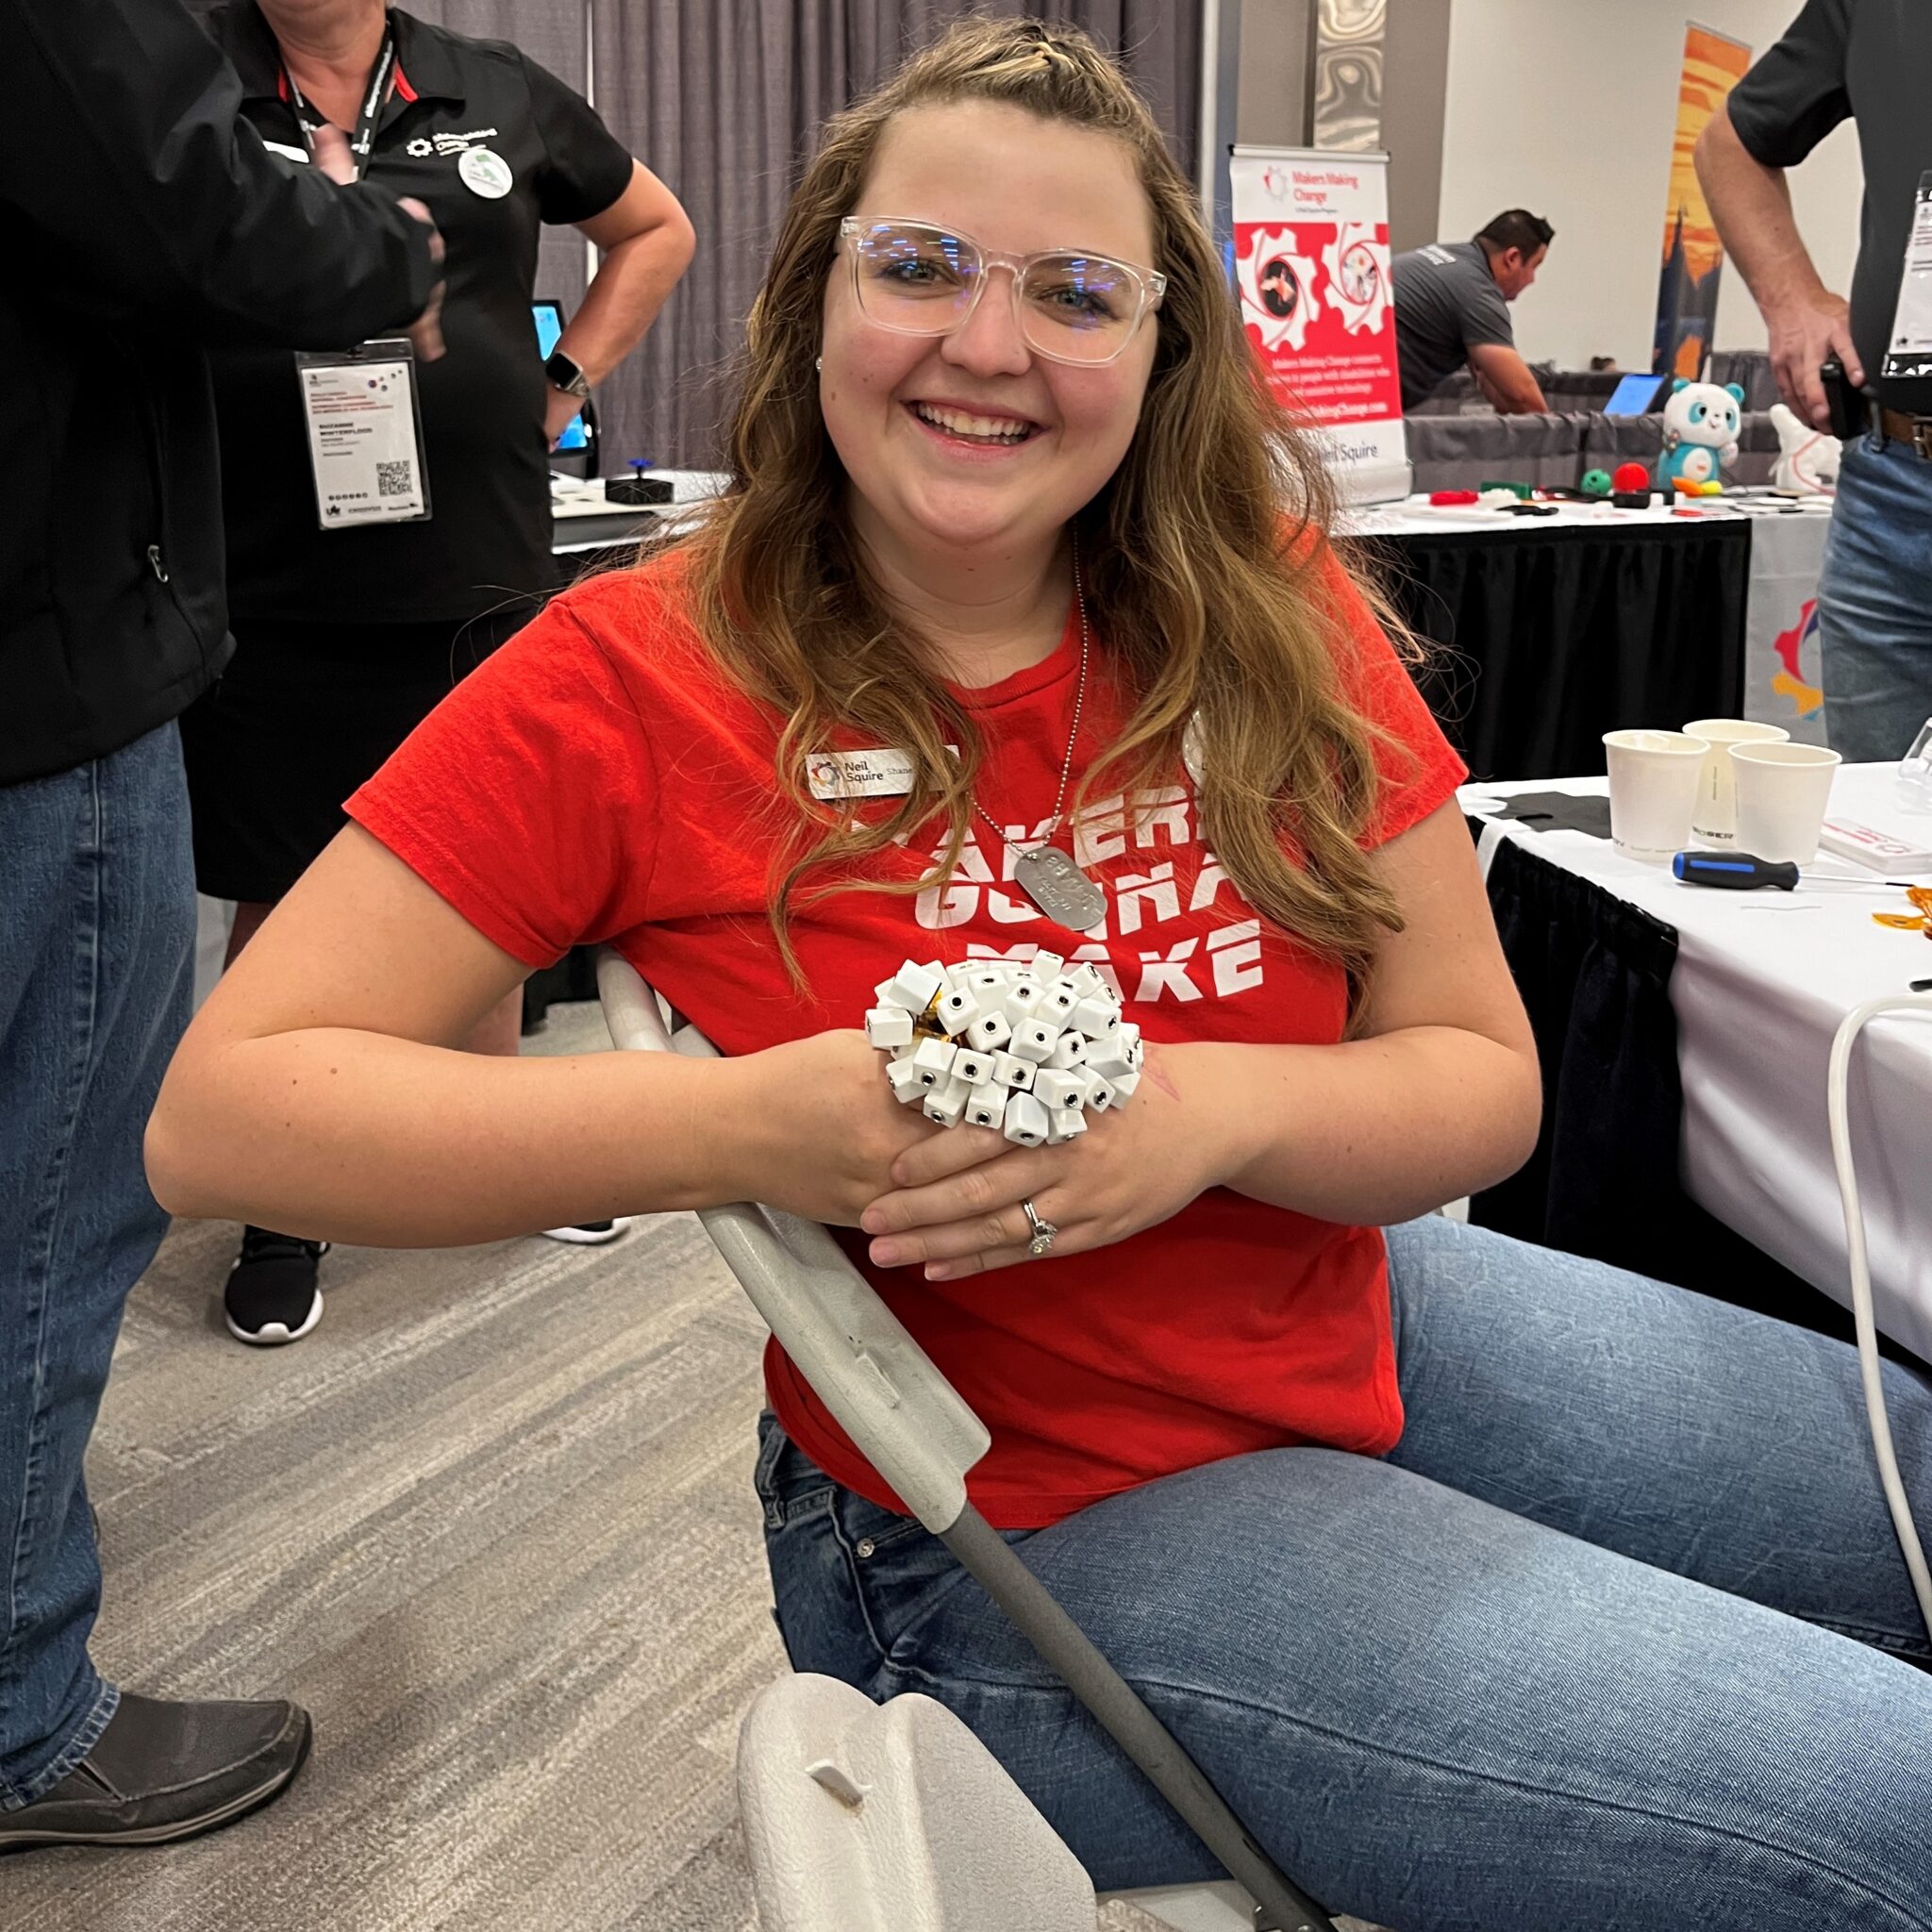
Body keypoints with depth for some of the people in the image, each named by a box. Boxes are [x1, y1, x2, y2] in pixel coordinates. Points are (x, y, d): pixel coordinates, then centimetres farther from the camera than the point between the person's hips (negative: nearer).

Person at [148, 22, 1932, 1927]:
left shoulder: (1268, 612, -7)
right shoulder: (635, 682, -17)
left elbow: (1482, 1075, -6)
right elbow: (217, 1114, -19)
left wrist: (1212, 1107, -28)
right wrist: (744, 1127, -32)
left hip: (1359, 1323, 5)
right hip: (1030, 1520, -5)